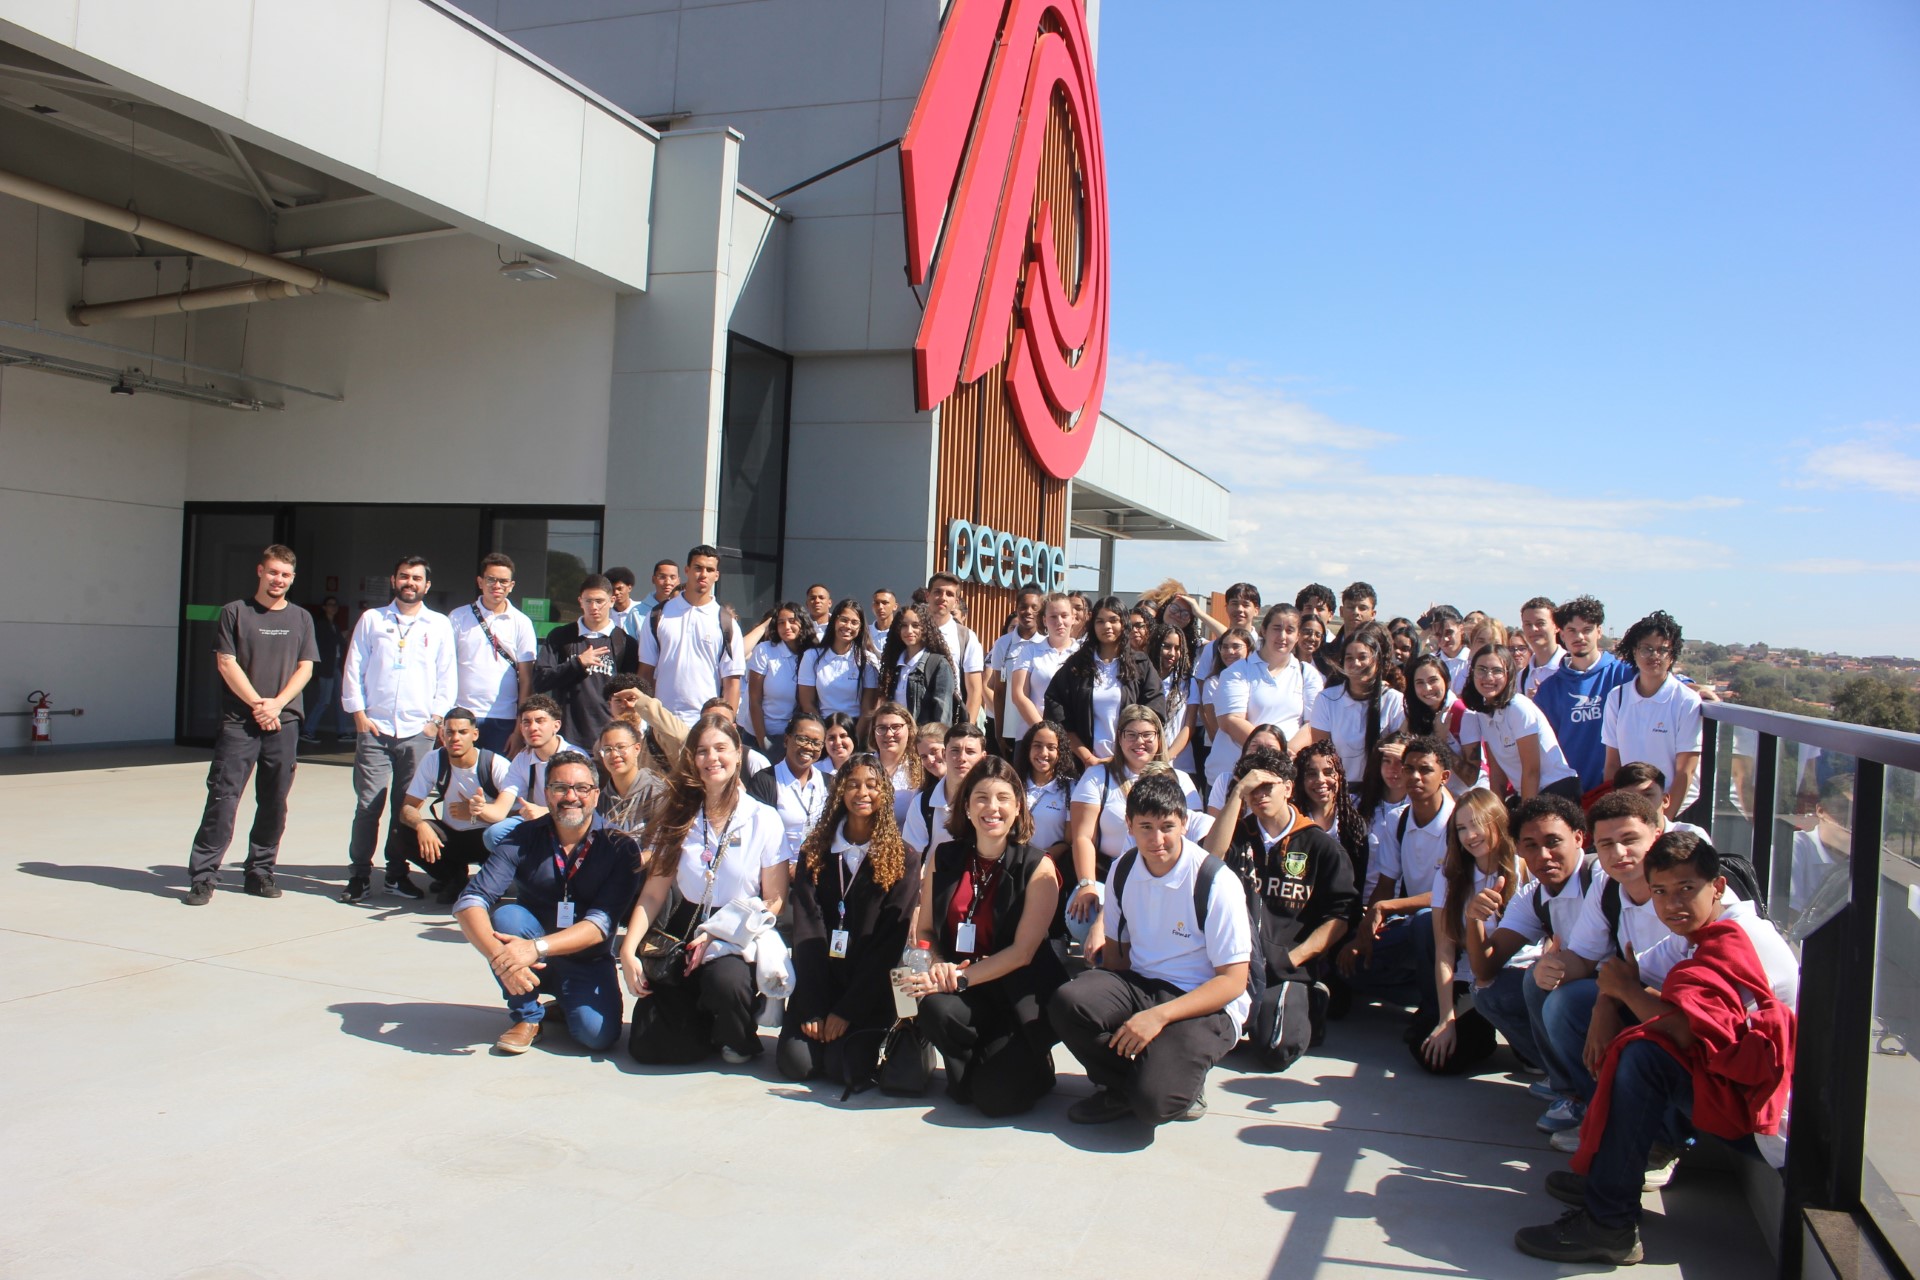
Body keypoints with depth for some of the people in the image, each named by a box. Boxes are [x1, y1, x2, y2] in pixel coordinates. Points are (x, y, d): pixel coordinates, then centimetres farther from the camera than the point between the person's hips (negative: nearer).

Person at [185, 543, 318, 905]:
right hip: (238, 723, -3)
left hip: (284, 723, 3)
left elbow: (305, 668, 6)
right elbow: (226, 663, -2)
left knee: (274, 802, 5)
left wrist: (277, 703, -9)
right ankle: (202, 876, -2)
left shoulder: (301, 619, 12)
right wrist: (257, 704, -10)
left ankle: (260, 872, 15)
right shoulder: (235, 612, 5)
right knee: (223, 798, -6)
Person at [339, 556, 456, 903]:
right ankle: (360, 874, 4)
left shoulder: (439, 625, 9)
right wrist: (359, 714, -1)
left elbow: (447, 677, 7)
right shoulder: (371, 619, 9)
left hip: (418, 731, 1)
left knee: (407, 806, 5)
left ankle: (397, 872, 15)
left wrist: (436, 719, -1)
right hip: (374, 728, 0)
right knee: (368, 804, -4)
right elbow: (353, 669, 7)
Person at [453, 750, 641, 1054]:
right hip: (534, 963, 1)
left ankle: (566, 1004, 10)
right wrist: (500, 956, -40)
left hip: (588, 962, -1)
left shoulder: (619, 847, -14)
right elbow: (469, 902, -21)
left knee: (597, 1034, -27)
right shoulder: (523, 840, -11)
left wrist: (537, 947, -37)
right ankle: (527, 1017, -8)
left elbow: (601, 923, -21)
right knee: (505, 914, -28)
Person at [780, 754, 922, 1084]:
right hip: (818, 979, 2)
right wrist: (812, 1007, -13)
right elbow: (806, 927, -3)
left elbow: (891, 939, -7)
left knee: (850, 1069, -20)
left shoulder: (902, 859, -2)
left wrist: (847, 1009, -13)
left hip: (868, 987, -2)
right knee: (796, 1063, -16)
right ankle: (820, 1026, 16)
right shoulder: (815, 851, 4)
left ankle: (876, 1034, 13)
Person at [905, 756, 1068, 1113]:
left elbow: (1022, 952, -12)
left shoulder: (1038, 867, -7)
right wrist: (938, 968, -14)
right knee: (934, 1008, -32)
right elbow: (924, 929, 7)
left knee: (997, 1096, -19)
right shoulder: (945, 857, 3)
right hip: (959, 988, 3)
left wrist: (960, 978, -20)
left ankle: (1031, 1066, 18)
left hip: (1021, 993, -3)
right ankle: (968, 1073, 2)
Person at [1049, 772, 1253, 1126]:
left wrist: (1158, 1016, -24)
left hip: (1205, 1005, -5)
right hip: (1139, 985, 5)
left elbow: (1233, 981, -14)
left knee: (1153, 1100, -30)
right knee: (1067, 1001, -26)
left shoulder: (1216, 882, -15)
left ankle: (1180, 1083, 8)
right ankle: (1121, 1087, 1)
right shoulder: (1122, 871, 2)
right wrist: (1111, 1004, -7)